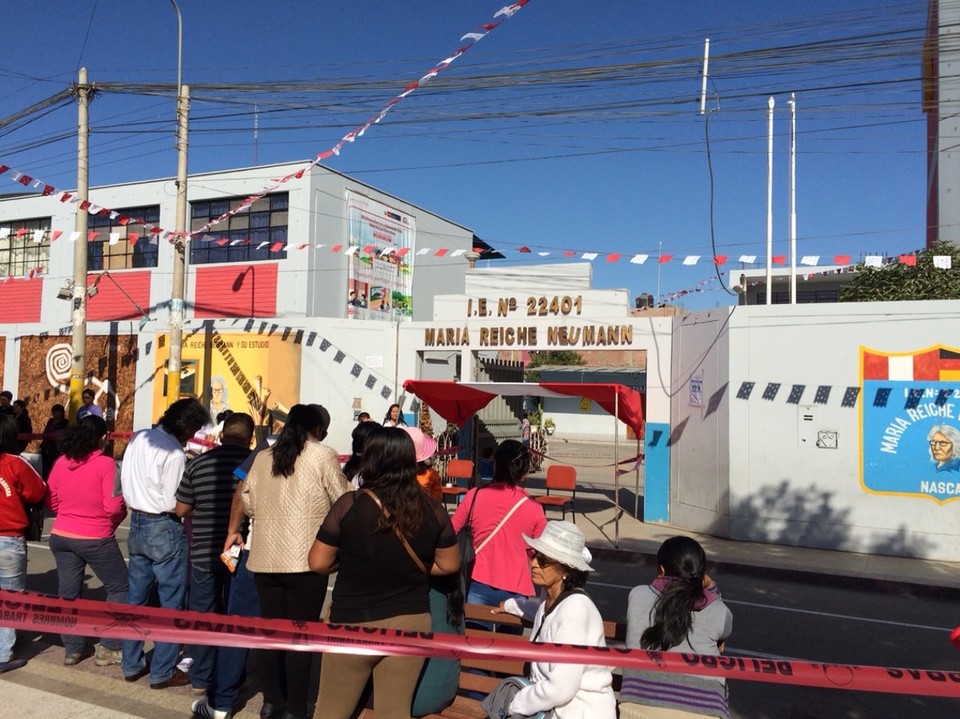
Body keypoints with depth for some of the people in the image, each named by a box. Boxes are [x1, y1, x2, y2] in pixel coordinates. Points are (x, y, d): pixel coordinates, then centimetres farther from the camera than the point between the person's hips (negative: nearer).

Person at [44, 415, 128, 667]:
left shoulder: (61, 462, 1)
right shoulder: (106, 463, -15)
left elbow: (51, 501, 9)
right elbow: (114, 507, -18)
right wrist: (111, 521, 4)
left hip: (61, 536, 6)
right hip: (96, 539, -5)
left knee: (68, 592, 16)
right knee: (120, 589, 10)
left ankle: (73, 648, 25)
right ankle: (108, 648, 10)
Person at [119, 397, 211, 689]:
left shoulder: (138, 438, 4)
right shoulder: (174, 452, -20)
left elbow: (126, 484, 10)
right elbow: (173, 503, -18)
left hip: (137, 524, 8)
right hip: (164, 529, -8)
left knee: (136, 597, 17)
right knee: (171, 603, 5)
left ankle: (131, 664, 28)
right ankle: (163, 672, 12)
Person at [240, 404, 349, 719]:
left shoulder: (263, 457, 8)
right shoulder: (323, 455, -6)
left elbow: (248, 505, 11)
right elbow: (343, 502, -4)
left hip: (265, 558, 5)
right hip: (306, 559, -5)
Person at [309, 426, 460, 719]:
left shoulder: (349, 505, -16)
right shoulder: (432, 510, -8)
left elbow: (318, 563, -10)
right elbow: (449, 564, 3)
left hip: (353, 623, -2)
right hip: (411, 622, 2)